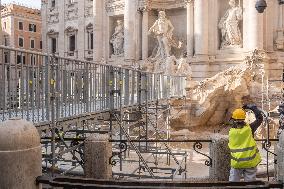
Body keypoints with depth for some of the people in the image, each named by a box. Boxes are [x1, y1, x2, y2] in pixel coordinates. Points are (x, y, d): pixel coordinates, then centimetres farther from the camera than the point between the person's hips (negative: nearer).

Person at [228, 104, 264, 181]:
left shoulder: (231, 132, -8)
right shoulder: (249, 128, -11)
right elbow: (260, 118, 1)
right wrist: (252, 107, 7)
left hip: (237, 163, 0)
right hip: (250, 162, 0)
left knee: (233, 181, 12)